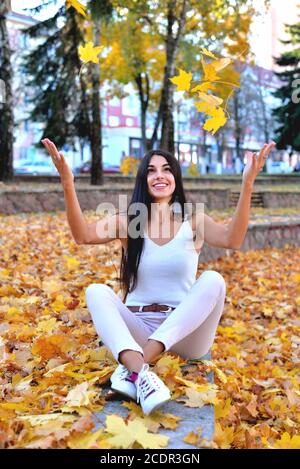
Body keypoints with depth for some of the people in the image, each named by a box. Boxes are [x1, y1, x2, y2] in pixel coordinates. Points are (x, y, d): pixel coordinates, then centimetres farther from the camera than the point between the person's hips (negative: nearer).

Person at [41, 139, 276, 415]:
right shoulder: (128, 221, 4)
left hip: (184, 331, 0)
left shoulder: (193, 222, 2)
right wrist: (68, 184, -28)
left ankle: (130, 369, -37)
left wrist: (247, 185, -31)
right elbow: (83, 235, -14)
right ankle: (141, 372, -46)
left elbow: (232, 240, -19)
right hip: (138, 328, 1)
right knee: (96, 292, -23)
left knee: (213, 280, -27)